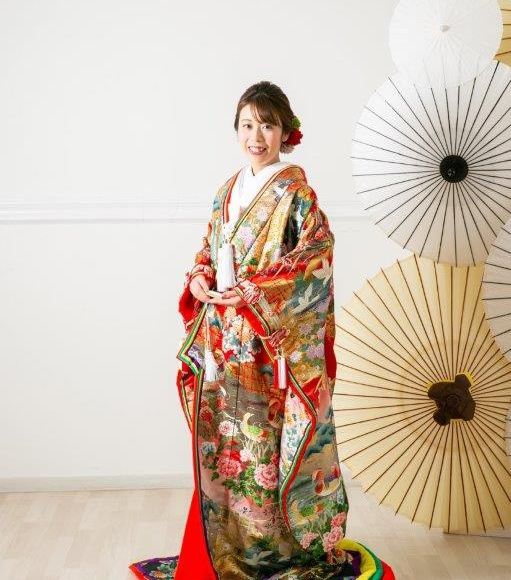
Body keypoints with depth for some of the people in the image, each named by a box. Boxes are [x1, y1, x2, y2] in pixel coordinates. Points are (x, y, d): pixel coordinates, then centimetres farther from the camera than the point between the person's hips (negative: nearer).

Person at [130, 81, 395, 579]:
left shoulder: (296, 193, -8)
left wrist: (252, 293, -22)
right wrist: (199, 278, -3)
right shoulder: (228, 191, 12)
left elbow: (315, 263, -14)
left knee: (267, 441, 2)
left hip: (273, 342, -6)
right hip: (223, 339, 6)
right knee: (223, 441, 13)